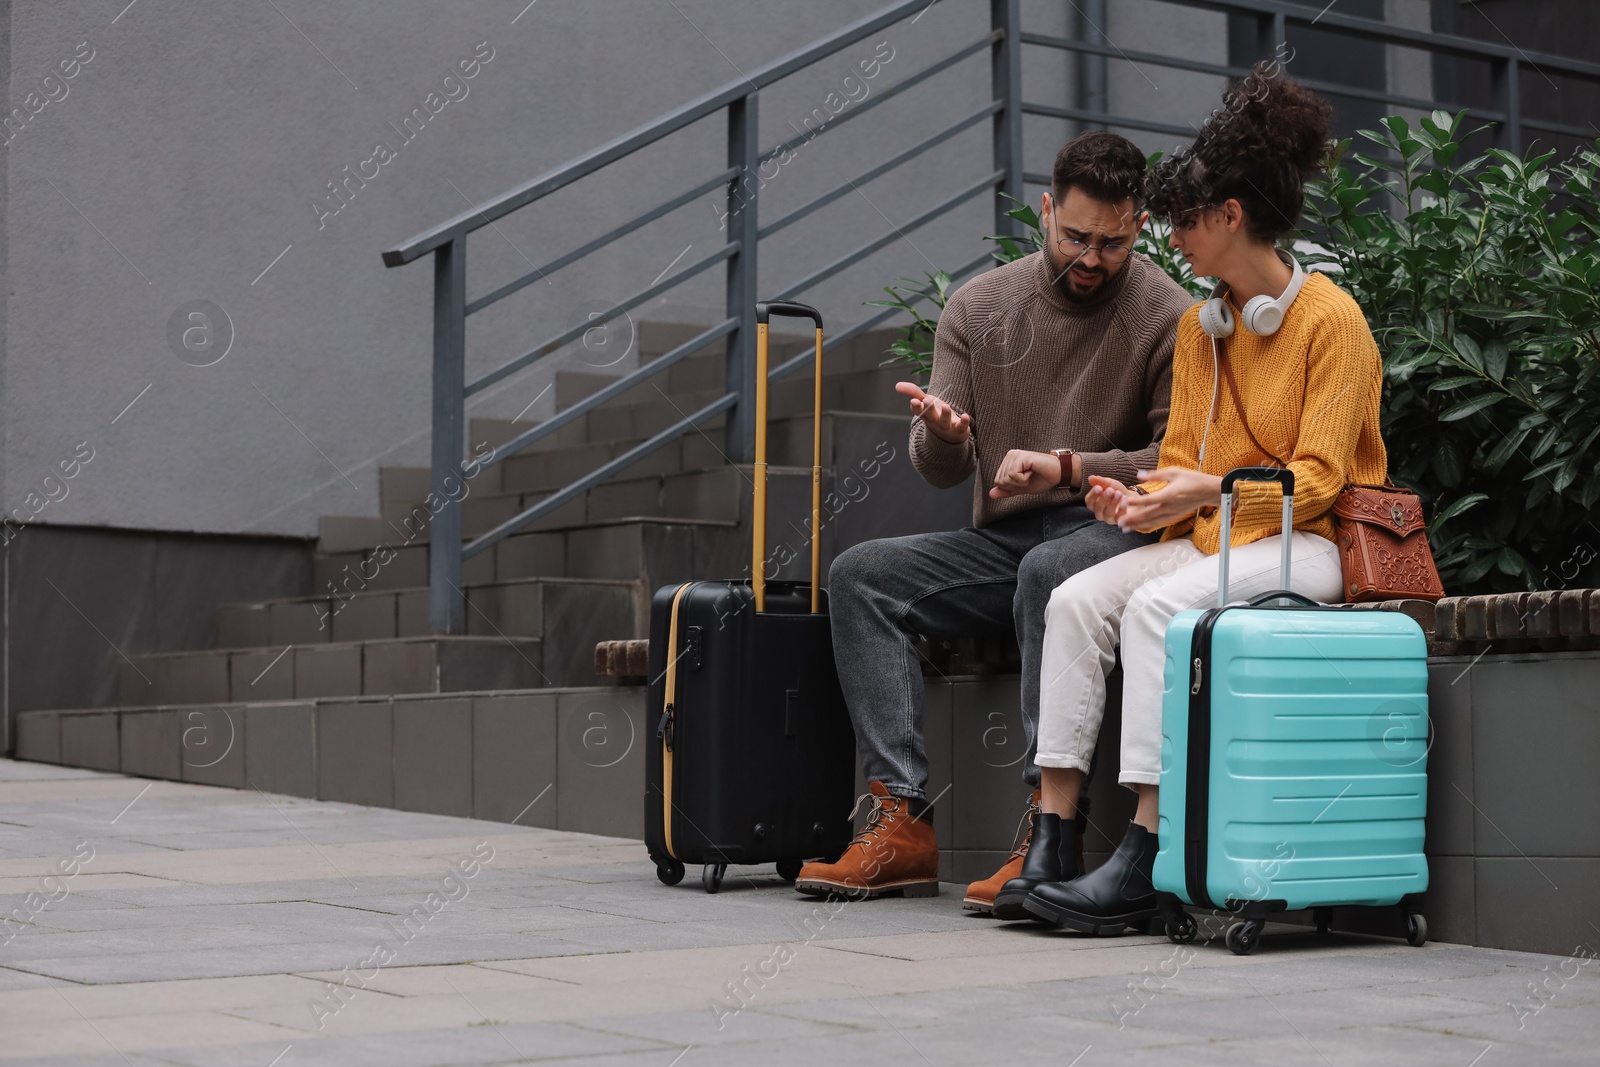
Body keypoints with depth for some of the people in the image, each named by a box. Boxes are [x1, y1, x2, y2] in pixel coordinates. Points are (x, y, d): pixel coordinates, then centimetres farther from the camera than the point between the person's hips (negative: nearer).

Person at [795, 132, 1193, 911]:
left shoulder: (1167, 318, -3)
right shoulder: (979, 306, 9)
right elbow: (940, 470, 8)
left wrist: (1072, 469, -17)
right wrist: (940, 434, -16)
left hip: (1112, 531, -5)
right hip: (1000, 539, 5)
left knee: (1048, 572, -38)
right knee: (860, 574, -18)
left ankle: (1048, 833, -37)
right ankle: (902, 824, -26)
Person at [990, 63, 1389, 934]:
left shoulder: (1331, 318, -8)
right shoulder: (1198, 325, 15)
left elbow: (1315, 479, -12)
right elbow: (1182, 460, 14)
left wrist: (1212, 490, -23)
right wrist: (1145, 499, -8)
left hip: (1305, 544, -7)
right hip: (1210, 536, 7)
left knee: (1158, 605, -32)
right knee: (1076, 599, -18)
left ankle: (1143, 860, -32)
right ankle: (1054, 827, -23)